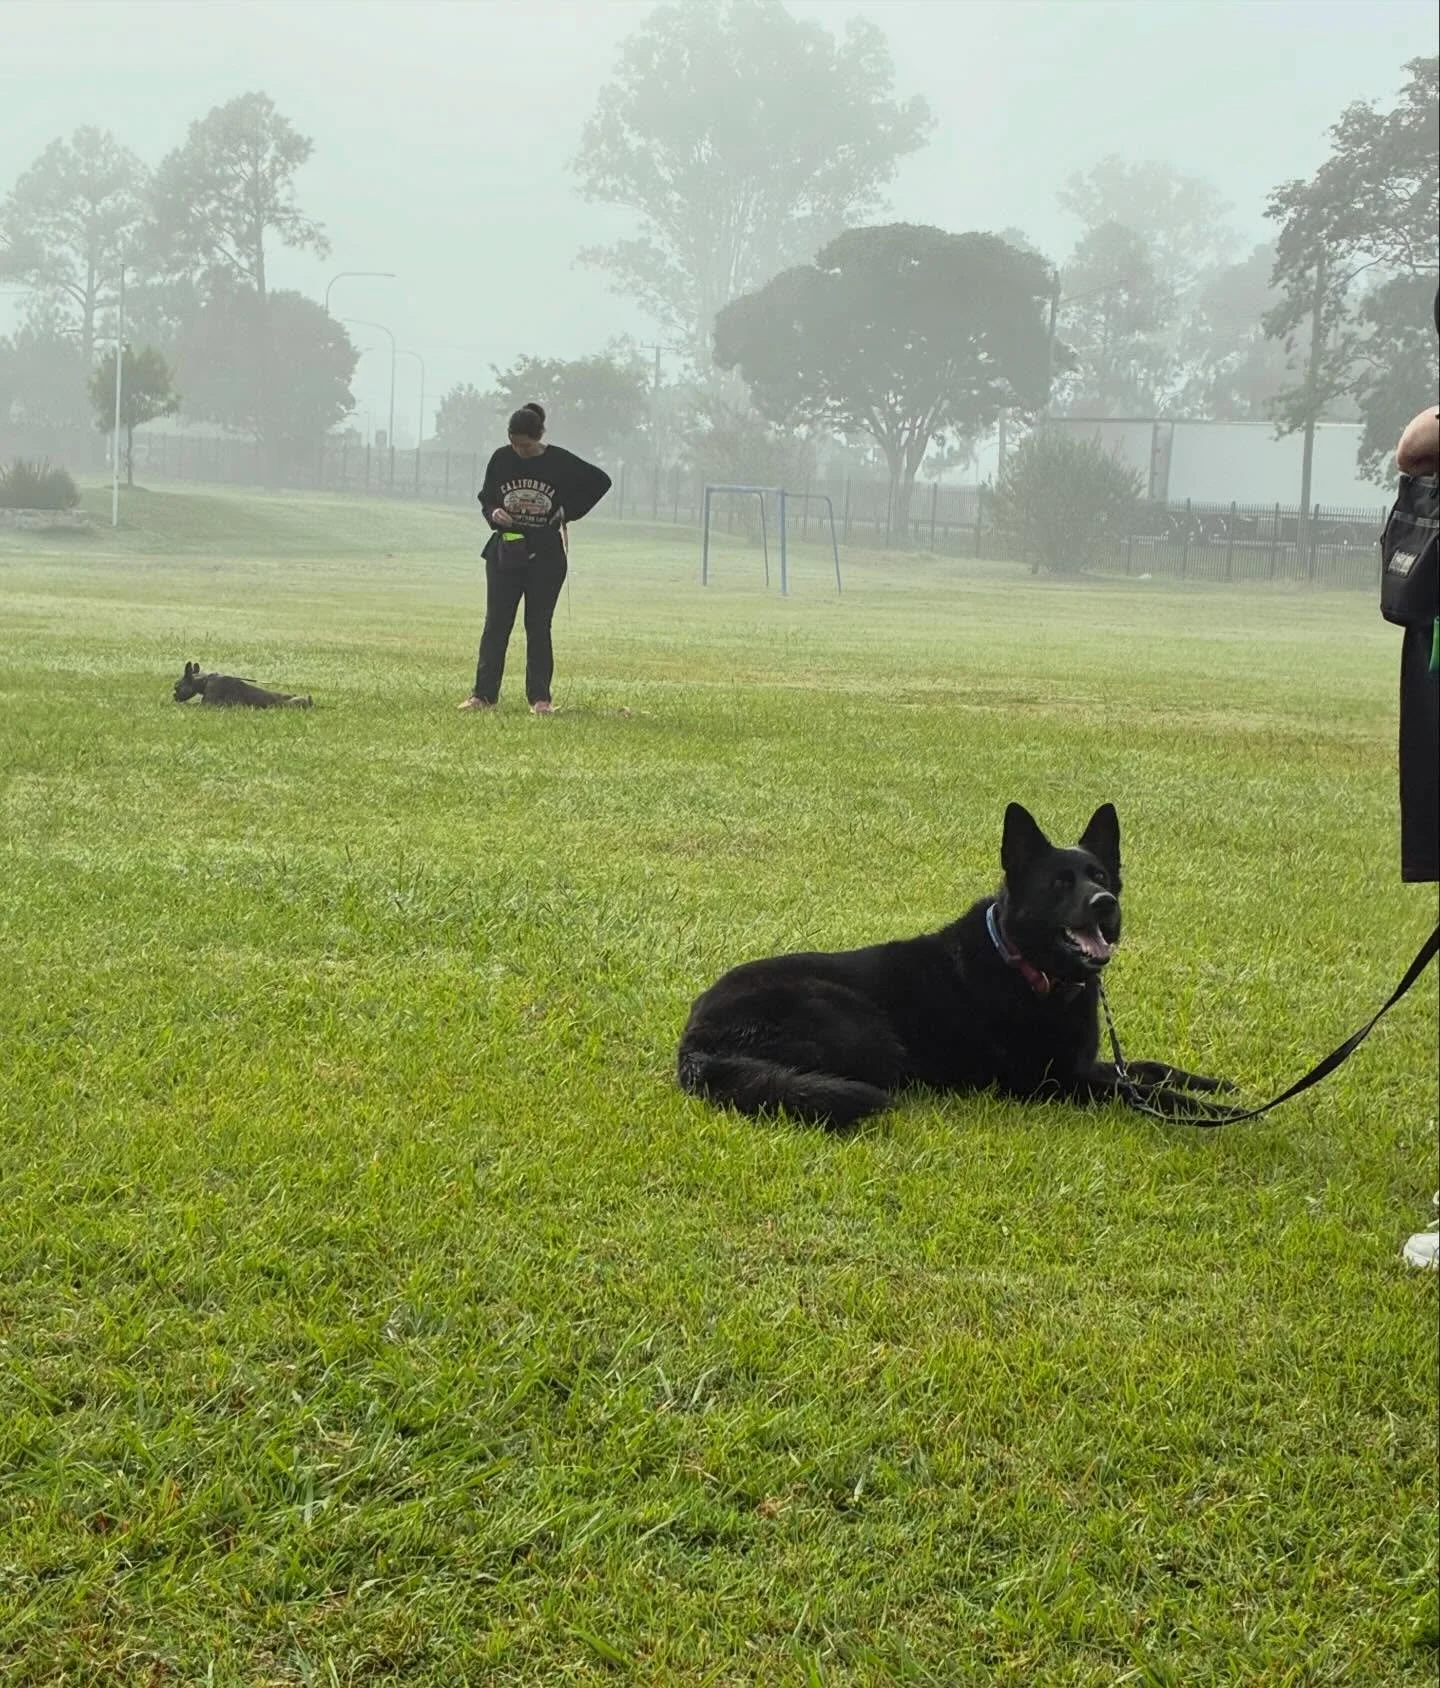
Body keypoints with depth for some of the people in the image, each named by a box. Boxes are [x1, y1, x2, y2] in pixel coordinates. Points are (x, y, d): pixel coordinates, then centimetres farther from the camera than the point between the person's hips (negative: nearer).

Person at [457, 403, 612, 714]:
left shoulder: (560, 462, -6)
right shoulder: (501, 459, 0)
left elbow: (600, 481, 5)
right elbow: (485, 497, 11)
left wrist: (569, 513, -1)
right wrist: (494, 513, -11)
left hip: (546, 556, -2)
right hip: (505, 551, 2)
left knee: (538, 626, 2)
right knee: (495, 624, 1)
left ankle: (540, 697, 7)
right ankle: (483, 694, 3)